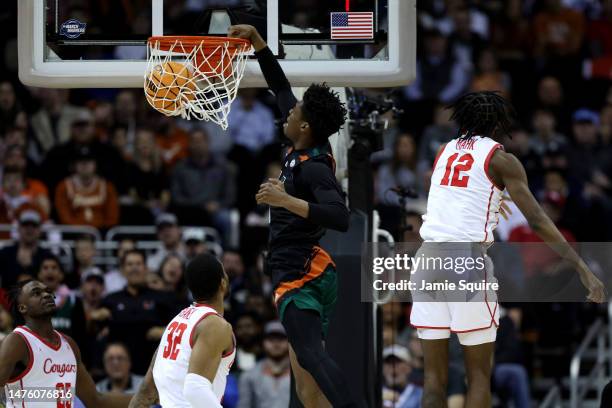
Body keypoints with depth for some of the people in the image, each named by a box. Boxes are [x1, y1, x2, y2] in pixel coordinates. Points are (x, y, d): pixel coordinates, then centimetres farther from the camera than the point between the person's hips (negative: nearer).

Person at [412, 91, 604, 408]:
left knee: (434, 377, 7)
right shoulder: (500, 159, 2)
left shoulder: (445, 151, 18)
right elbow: (536, 220, -6)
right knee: (479, 376, 5)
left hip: (429, 259, 4)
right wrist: (583, 269, -9)